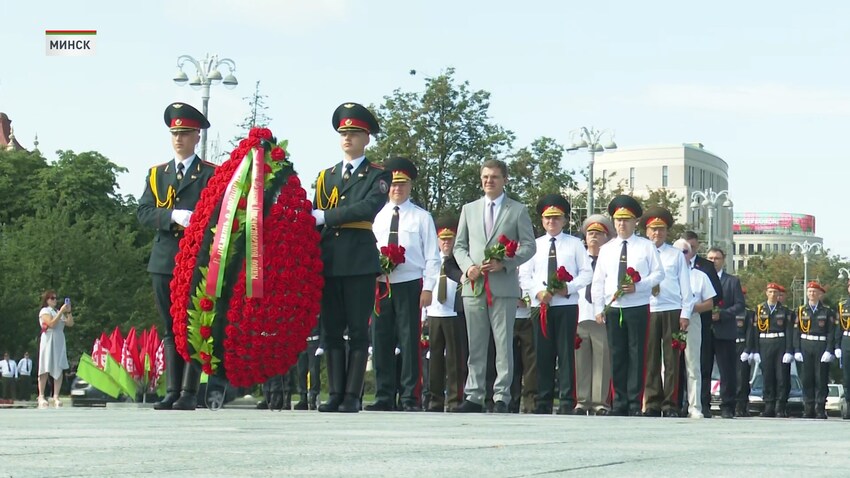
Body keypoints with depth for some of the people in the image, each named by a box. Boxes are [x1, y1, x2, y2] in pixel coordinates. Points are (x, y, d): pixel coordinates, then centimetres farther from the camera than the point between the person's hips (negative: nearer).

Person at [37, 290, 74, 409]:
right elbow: (52, 323, -16)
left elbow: (70, 324, 12)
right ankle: (41, 396, -4)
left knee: (59, 369, -2)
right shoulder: (44, 311, 0)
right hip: (48, 340, -6)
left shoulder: (59, 312, 19)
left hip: (59, 342, 6)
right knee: (46, 369, -6)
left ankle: (56, 396, -2)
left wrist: (69, 312, -1)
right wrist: (61, 311, -16)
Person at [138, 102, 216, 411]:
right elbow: (144, 213, 4)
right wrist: (174, 216, -12)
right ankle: (172, 391, 8)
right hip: (164, 260, 4)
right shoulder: (157, 174, 16)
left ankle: (189, 393, -4)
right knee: (170, 330, 6)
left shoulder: (211, 174, 4)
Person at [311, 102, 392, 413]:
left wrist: (325, 217, -16)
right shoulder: (326, 176, 19)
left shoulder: (378, 176, 3)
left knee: (358, 330, -2)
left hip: (360, 262, -5)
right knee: (331, 330, 4)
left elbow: (368, 207, -14)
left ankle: (352, 396, -1)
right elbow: (315, 218, 16)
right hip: (328, 262, 5)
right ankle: (335, 394, 8)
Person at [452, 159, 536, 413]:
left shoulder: (518, 211, 7)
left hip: (504, 286, -3)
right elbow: (459, 246, 15)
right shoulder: (469, 209, 16)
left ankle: (502, 397, 0)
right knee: (475, 345, 4)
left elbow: (529, 246, 2)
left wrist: (504, 263, -12)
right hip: (474, 285, 3)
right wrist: (468, 266, -5)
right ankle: (474, 396, 7)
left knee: (504, 344, -3)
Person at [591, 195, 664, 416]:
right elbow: (598, 282, 13)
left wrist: (638, 286, -15)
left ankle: (635, 403, -2)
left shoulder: (647, 247, 5)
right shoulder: (606, 249, 14)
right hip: (612, 308, 3)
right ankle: (619, 402, 8)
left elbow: (659, 274, 0)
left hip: (638, 307, -3)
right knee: (617, 355, 4)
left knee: (637, 354, -4)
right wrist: (598, 308, 5)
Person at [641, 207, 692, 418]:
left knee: (671, 359, -2)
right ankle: (652, 404, 5)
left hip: (672, 311, -1)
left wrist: (685, 314, 0)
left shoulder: (676, 255, 11)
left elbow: (685, 286, 8)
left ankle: (670, 405, 0)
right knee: (650, 359, 0)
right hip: (647, 311, 1)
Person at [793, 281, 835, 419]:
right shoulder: (801, 310, 10)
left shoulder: (827, 311, 4)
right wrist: (797, 350, -1)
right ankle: (808, 409, 6)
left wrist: (829, 351, -10)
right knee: (806, 379, 1)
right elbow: (796, 332, 8)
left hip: (821, 347, -2)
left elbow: (831, 333, 0)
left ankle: (820, 410, 1)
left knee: (821, 379, -3)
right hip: (805, 347, 2)